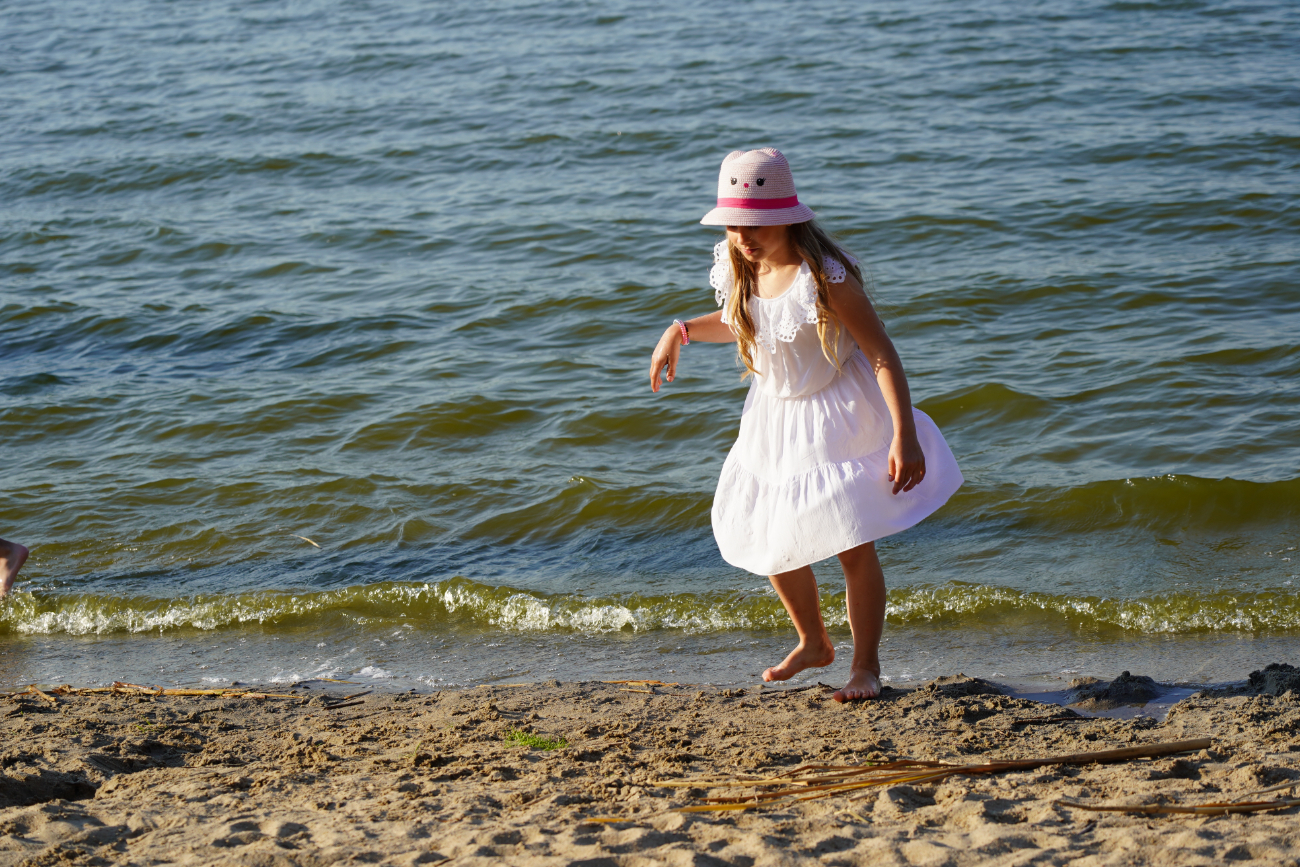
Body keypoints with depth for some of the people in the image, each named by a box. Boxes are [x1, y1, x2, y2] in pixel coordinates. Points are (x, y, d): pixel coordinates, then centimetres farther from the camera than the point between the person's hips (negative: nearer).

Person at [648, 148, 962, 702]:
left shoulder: (823, 278, -27)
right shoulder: (737, 271, -6)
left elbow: (882, 354, -25)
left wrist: (904, 437, -29)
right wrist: (681, 331, 2)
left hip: (838, 418, -7)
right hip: (775, 419, 7)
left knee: (852, 547, -5)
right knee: (770, 543, 13)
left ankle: (866, 666, 13)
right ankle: (813, 642, 37)